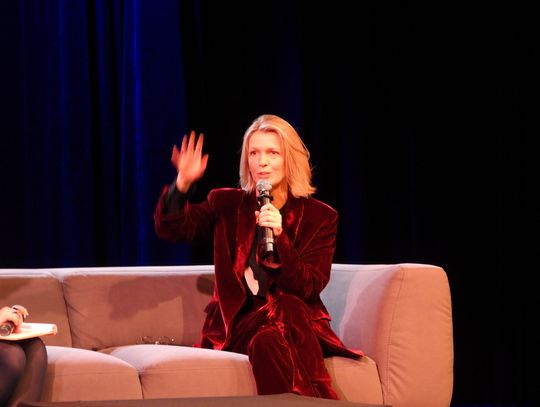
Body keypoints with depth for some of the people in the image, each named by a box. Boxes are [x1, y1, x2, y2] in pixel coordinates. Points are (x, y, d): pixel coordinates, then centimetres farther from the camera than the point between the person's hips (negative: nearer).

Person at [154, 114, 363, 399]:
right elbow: (170, 229, -1)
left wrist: (280, 236, -21)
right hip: (239, 321, 0)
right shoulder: (227, 204, 9)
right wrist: (183, 183, -20)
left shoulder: (319, 216, 4)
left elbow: (309, 288, -6)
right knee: (267, 341, -35)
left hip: (299, 324, 0)